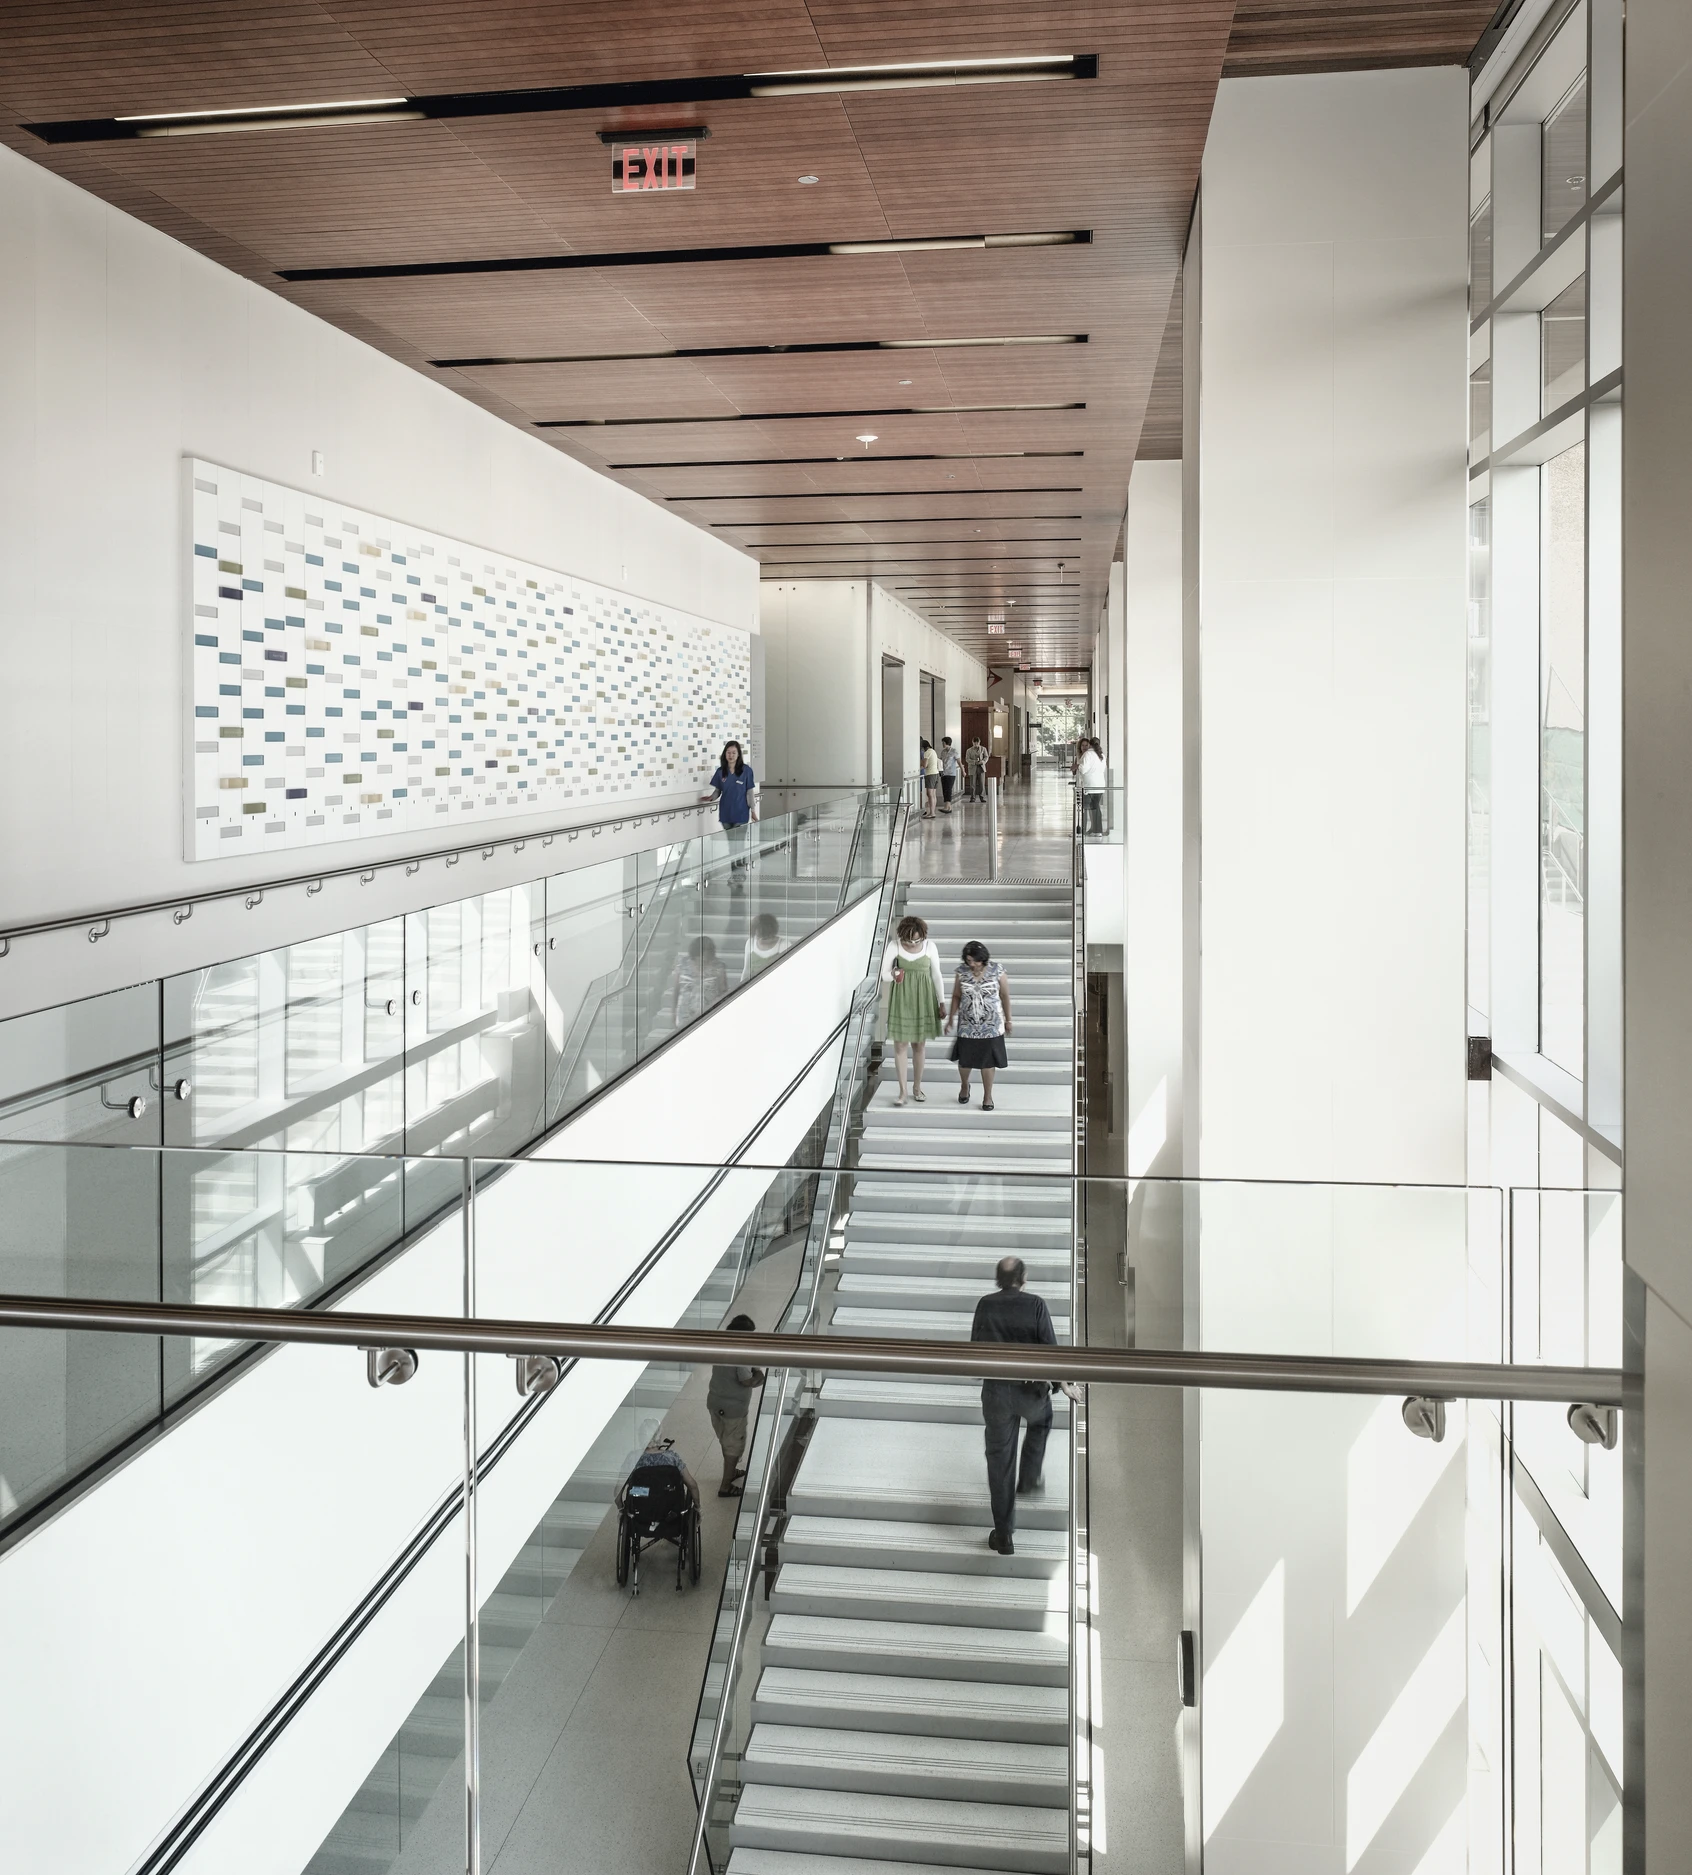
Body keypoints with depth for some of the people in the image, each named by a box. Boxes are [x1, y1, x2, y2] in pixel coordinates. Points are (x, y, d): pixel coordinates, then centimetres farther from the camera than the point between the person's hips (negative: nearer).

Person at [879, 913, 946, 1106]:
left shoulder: (929, 946, -6)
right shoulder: (894, 946, -10)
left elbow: (937, 976, 2)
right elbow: (883, 974, -4)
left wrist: (942, 1002, 2)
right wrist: (893, 976, -27)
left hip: (922, 1000, 1)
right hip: (901, 1000, -1)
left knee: (919, 1045, 9)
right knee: (900, 1046, 0)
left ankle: (917, 1088, 24)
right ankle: (902, 1092, 8)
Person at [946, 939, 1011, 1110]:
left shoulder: (997, 970, -11)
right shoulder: (962, 971, -7)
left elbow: (1005, 996, -1)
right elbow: (956, 996, 4)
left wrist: (1008, 1020, 4)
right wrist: (950, 1019, 5)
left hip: (990, 1025, -2)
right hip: (967, 1024, 2)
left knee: (987, 1061, 5)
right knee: (964, 1059, 12)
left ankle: (987, 1096, 22)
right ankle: (964, 1086, 41)